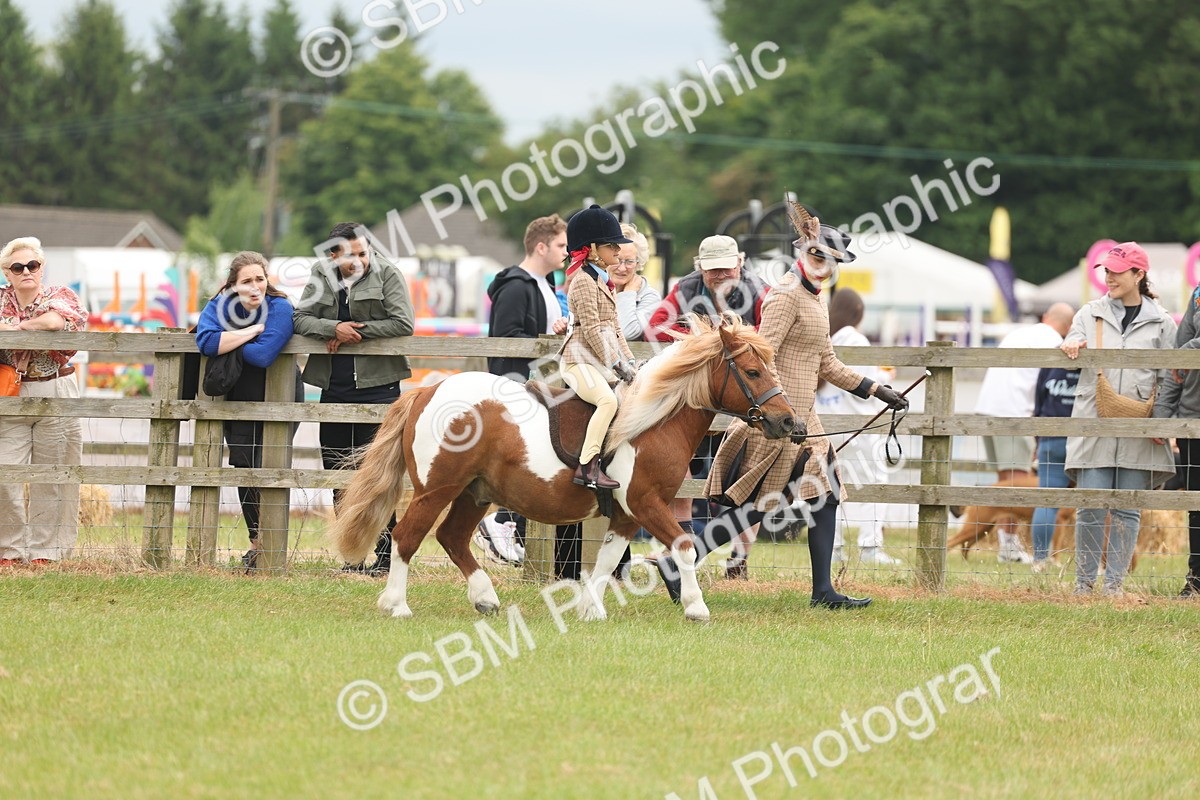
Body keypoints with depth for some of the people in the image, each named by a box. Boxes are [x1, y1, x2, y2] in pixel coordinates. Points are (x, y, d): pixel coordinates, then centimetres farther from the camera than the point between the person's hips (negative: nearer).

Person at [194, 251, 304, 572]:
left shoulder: (279, 308, -17)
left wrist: (229, 342, -18)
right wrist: (252, 331, -24)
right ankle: (256, 540, 17)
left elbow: (264, 355, -31)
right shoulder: (221, 305, -6)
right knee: (243, 467, 4)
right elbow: (206, 341, -25)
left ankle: (266, 542, -1)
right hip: (239, 400, 4)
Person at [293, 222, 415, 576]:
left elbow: (403, 323, -13)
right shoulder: (321, 276, 7)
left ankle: (383, 553, -1)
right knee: (337, 471, 8)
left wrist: (357, 331, -14)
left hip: (376, 385, -5)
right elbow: (300, 318, 0)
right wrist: (334, 328, -18)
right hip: (334, 386, 5)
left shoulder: (386, 274, -5)